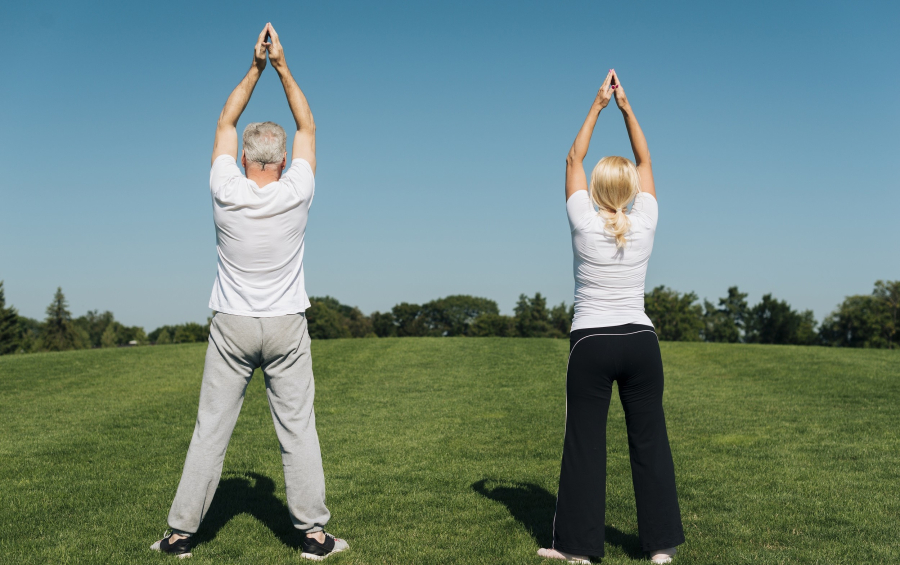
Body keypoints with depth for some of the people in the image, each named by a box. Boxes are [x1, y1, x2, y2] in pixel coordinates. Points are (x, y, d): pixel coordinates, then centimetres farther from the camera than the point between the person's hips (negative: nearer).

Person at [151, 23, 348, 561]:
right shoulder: (296, 194, -9)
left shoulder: (227, 192, -8)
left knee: (211, 430, 5)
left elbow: (225, 124, 8)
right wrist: (282, 66, 6)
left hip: (232, 327, 1)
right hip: (287, 327, 0)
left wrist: (255, 67, 9)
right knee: (298, 430, 3)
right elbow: (308, 127, 6)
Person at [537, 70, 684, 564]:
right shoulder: (645, 225, -2)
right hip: (640, 341, 2)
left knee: (584, 443, 4)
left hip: (592, 343, -2)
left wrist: (598, 105, 11)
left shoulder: (585, 224, -7)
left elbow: (573, 159, 6)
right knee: (649, 439, 8)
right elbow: (644, 161, 12)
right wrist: (626, 107, 13)